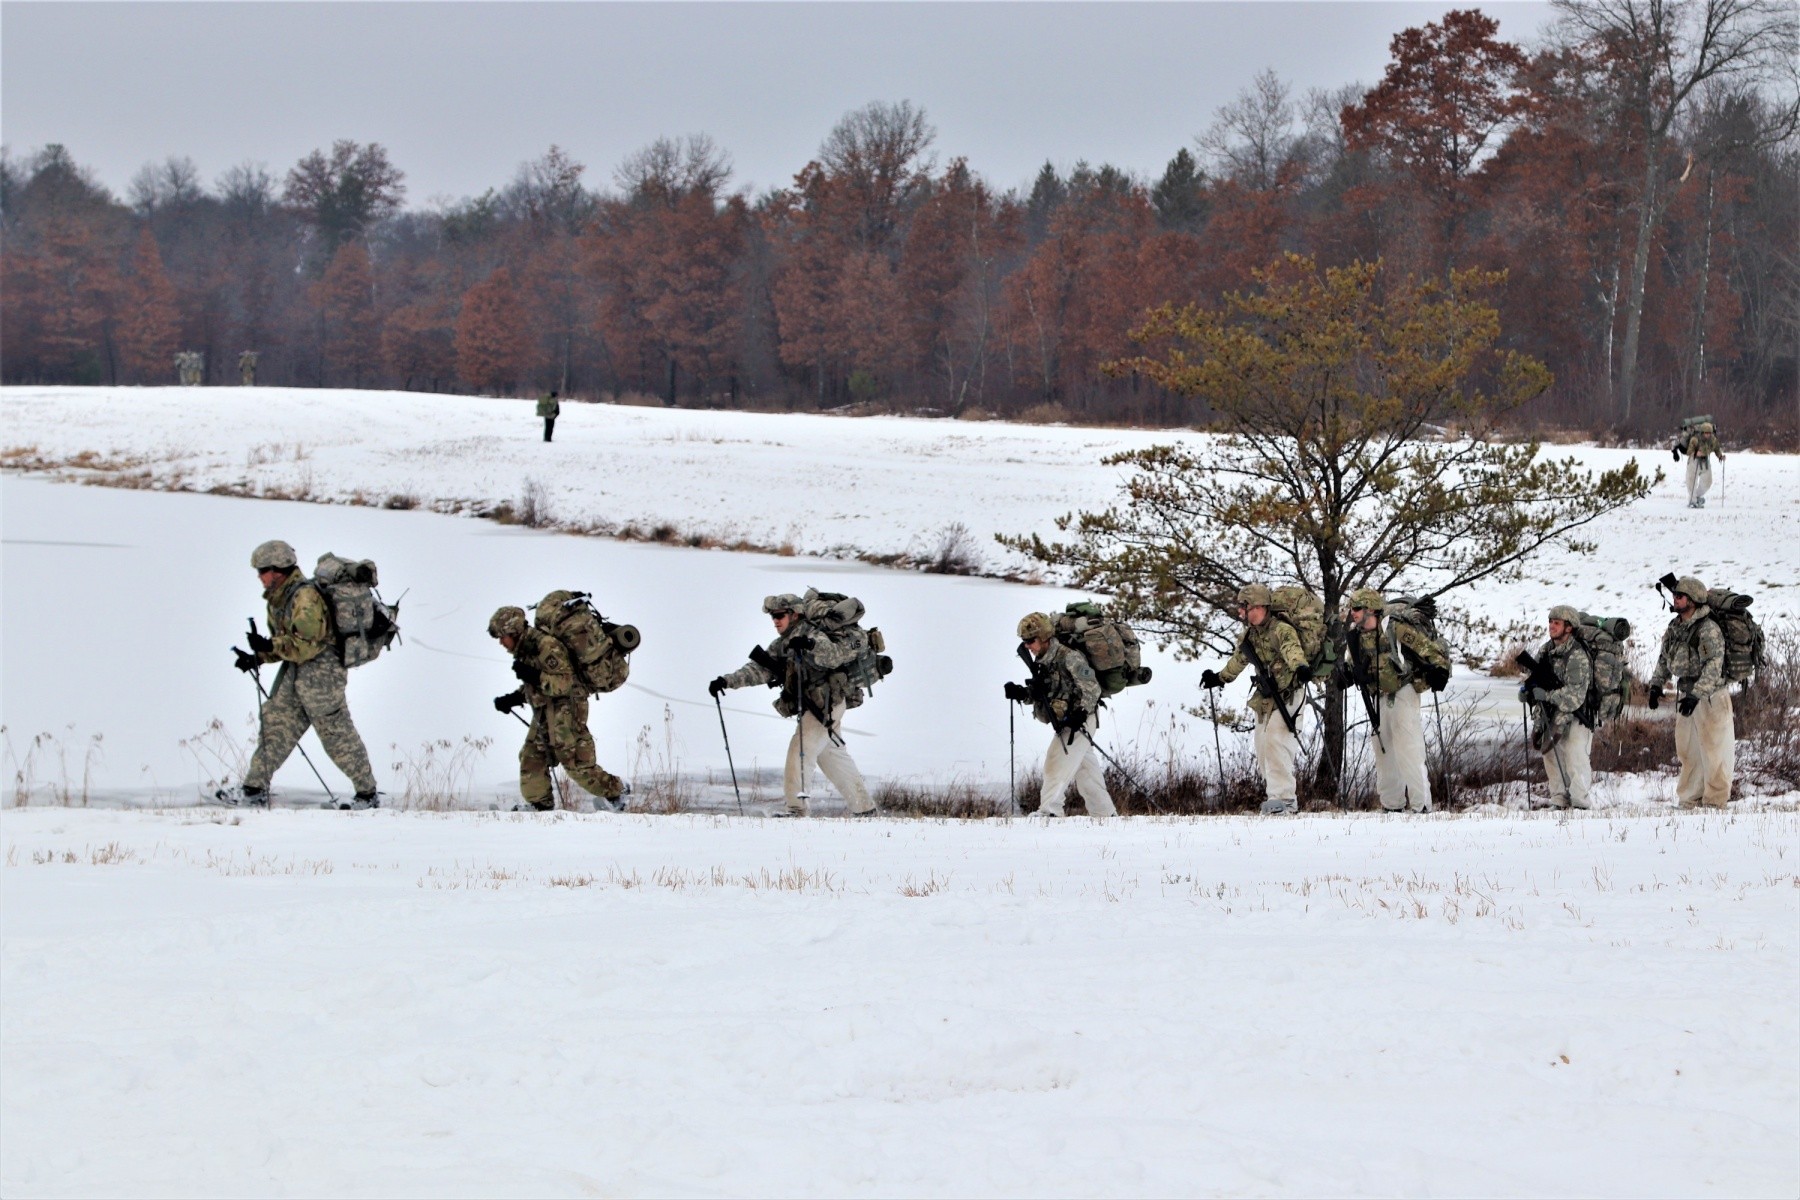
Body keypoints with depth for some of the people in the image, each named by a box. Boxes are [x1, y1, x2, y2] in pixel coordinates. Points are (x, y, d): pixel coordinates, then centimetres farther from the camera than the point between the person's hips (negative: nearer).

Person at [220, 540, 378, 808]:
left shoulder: (305, 597, -20)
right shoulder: (278, 599, 10)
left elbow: (307, 645, -24)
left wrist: (270, 645, -25)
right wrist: (258, 658, 6)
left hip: (320, 672, -10)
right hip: (295, 673, 10)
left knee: (337, 735, -3)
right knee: (275, 723, 7)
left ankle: (368, 794, 6)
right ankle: (255, 788, 10)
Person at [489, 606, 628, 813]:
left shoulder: (547, 646, -20)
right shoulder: (525, 649, 10)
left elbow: (564, 684, -23)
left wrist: (534, 676, -29)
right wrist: (511, 699, 9)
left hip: (565, 709, -10)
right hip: (544, 712, 10)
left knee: (576, 764, -8)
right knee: (531, 757, 8)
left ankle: (615, 790, 7)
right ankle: (540, 804, 17)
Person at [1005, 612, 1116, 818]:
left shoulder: (1069, 658, -17)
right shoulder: (1043, 662, 10)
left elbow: (1091, 689, -17)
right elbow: (1038, 693, 18)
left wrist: (1079, 715, -25)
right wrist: (1021, 693, -1)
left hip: (1080, 722, -9)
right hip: (1064, 724, 9)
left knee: (1057, 762, -18)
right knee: (1086, 772, 12)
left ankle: (1049, 811, -24)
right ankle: (1106, 815, 19)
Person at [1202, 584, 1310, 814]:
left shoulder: (1281, 630, -20)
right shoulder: (1249, 635, 7)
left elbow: (1292, 650, -42)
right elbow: (1239, 659, 27)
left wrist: (1300, 667, -63)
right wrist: (1220, 678, 41)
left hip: (1287, 694, -9)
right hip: (1265, 698, 9)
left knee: (1274, 740, -20)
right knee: (1262, 746, 9)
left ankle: (1284, 797, -18)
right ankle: (1273, 790, 20)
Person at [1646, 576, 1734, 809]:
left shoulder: (1708, 629, -18)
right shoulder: (1674, 628, 9)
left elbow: (1713, 667, -25)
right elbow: (1665, 659, 22)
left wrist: (1696, 695, -32)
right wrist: (1656, 685, 13)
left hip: (1711, 694, -8)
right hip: (1685, 693, 8)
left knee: (1713, 749, -4)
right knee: (1687, 750, 12)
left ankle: (1714, 799, 2)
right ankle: (1690, 798, 21)